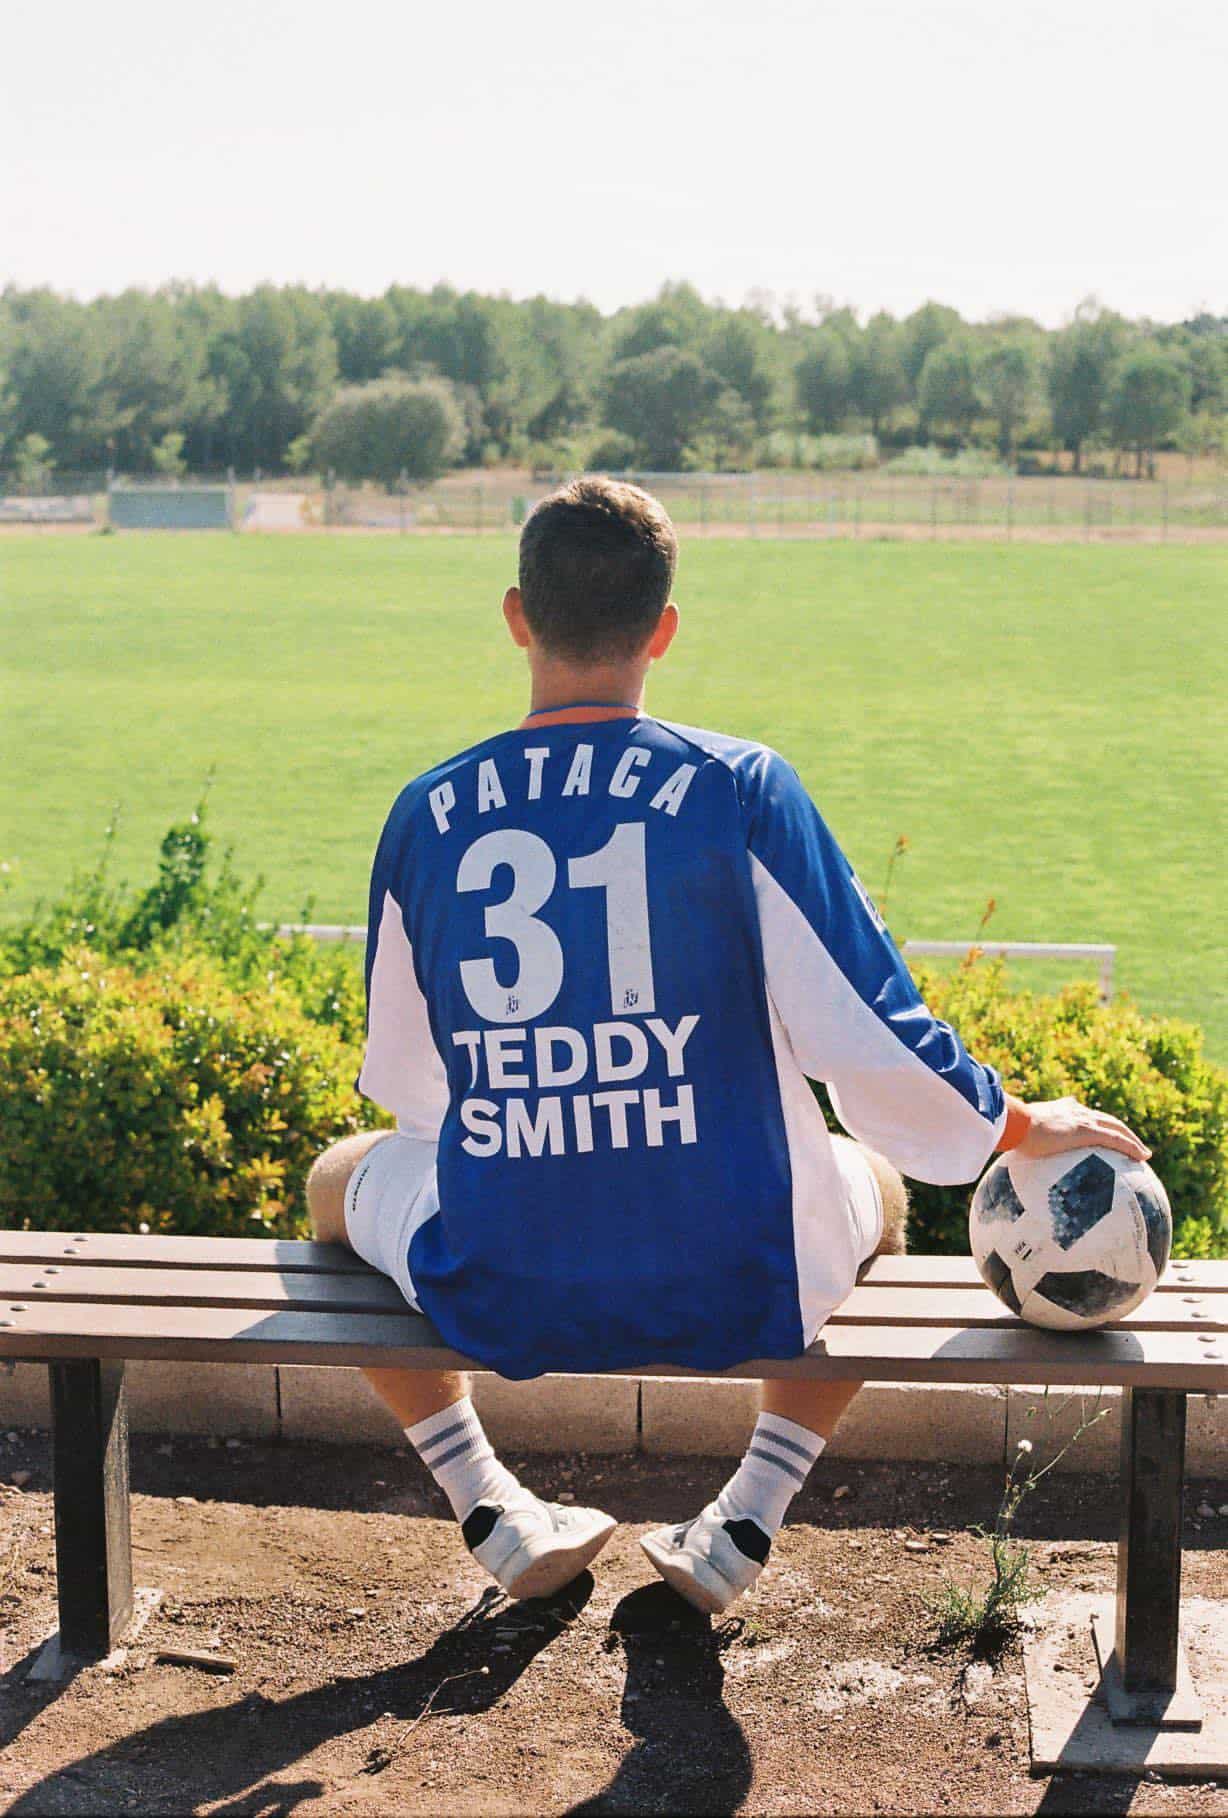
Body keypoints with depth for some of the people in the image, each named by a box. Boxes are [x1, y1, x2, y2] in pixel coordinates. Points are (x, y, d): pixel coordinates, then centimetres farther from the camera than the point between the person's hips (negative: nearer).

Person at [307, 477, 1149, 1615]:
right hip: (727, 1300, -1)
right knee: (875, 1180, 33)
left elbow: (401, 1081, 9)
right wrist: (1020, 1127, 11)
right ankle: (743, 1524, 22)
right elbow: (869, 1034, -8)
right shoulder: (741, 788, -10)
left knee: (338, 1182, 33)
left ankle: (494, 1515, 28)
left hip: (494, 1299, 1)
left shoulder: (428, 813, -3)